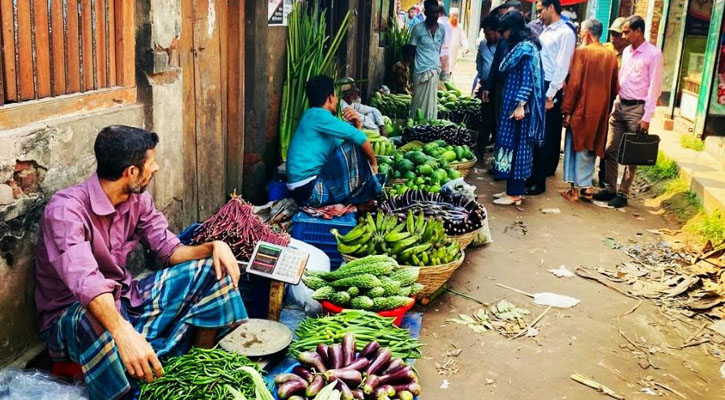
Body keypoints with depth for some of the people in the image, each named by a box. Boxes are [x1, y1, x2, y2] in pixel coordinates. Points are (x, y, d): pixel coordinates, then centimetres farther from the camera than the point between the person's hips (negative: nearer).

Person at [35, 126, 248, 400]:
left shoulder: (138, 200, -3)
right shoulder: (66, 209, -27)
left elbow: (169, 249, 2)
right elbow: (86, 282, -41)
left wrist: (213, 246, -18)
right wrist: (123, 333, -56)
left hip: (126, 300, 7)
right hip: (72, 316, -7)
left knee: (211, 268, -4)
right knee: (93, 319, -44)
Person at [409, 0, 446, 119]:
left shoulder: (442, 29, 6)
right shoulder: (418, 28, -6)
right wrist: (409, 70, -4)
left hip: (434, 70, 3)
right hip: (420, 70, -3)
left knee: (431, 101, 3)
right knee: (418, 101, 0)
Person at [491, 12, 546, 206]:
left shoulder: (526, 48, -13)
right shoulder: (520, 47, 15)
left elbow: (528, 79, -19)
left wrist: (520, 105, -23)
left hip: (519, 106, -10)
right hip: (512, 103, 10)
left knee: (516, 146, -5)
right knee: (512, 145, 11)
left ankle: (514, 194, 0)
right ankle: (512, 189, 17)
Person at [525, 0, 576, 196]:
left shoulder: (565, 34, -11)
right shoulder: (545, 31, 15)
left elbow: (561, 68, -16)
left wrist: (550, 96, -18)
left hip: (551, 91, -8)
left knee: (546, 136, -2)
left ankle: (538, 181, 3)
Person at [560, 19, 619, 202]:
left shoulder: (581, 52, -8)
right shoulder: (611, 56, 6)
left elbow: (574, 83, -13)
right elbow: (614, 88, 9)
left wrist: (566, 110, -9)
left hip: (581, 109, -5)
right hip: (600, 111, 5)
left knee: (575, 147, 5)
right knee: (590, 149, 14)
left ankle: (575, 188, 5)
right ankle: (585, 187, 15)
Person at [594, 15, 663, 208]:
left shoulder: (654, 54, -10)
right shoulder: (626, 51, 10)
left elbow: (654, 88, -12)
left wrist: (647, 117, -15)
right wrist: (615, 104, 12)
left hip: (637, 108, -6)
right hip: (619, 106, 7)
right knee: (610, 150, 6)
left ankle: (623, 193, 9)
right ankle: (609, 189, 16)